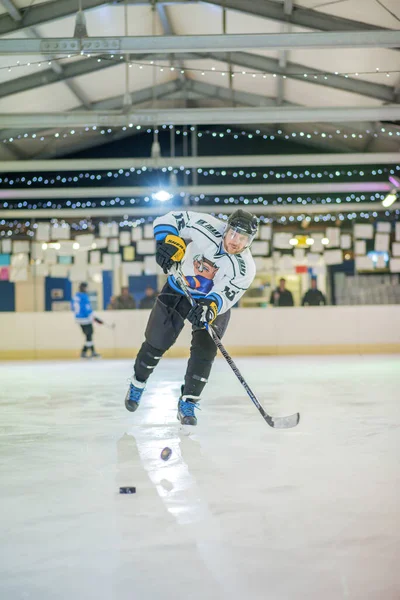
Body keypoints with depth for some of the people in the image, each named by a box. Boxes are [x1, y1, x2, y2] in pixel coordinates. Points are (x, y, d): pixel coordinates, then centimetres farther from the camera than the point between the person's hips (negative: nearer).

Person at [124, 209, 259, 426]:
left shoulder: (245, 268, -26)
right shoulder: (208, 227, -28)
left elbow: (224, 296, -33)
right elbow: (169, 219, -21)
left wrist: (210, 308, -54)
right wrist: (169, 241, -40)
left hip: (214, 301, 0)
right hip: (178, 291, 0)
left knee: (204, 351, -14)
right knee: (156, 343, 5)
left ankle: (187, 404, 1)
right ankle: (137, 384, 31)